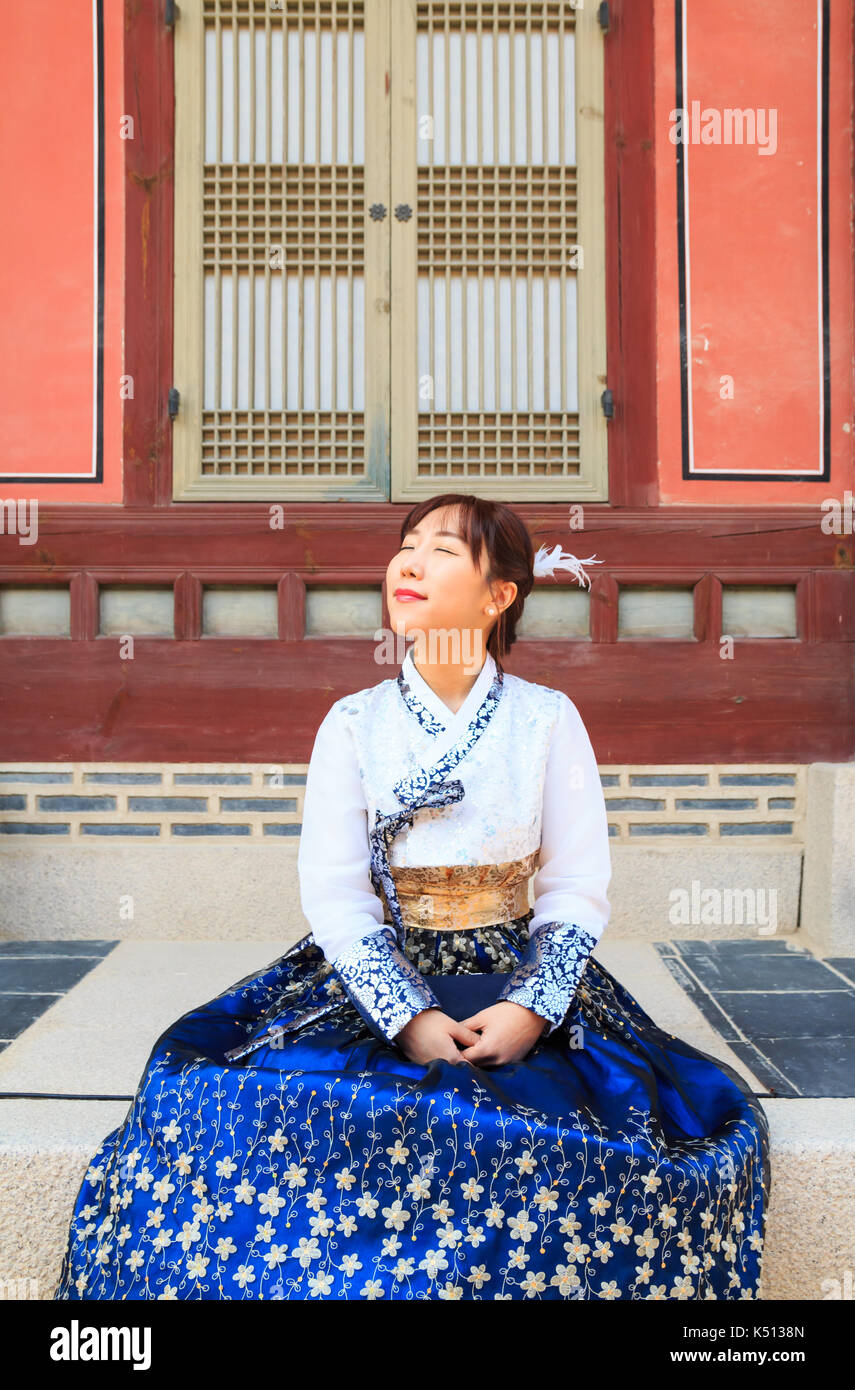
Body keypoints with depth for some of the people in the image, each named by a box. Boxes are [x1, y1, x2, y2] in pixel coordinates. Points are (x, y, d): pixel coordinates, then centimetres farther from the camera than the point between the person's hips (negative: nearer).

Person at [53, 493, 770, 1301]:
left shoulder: (548, 720, 1)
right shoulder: (353, 724, 1)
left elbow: (577, 888, -2)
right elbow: (334, 892, -5)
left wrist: (532, 1009, -18)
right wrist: (408, 1018, -18)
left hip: (522, 982, 0)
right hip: (375, 982, 1)